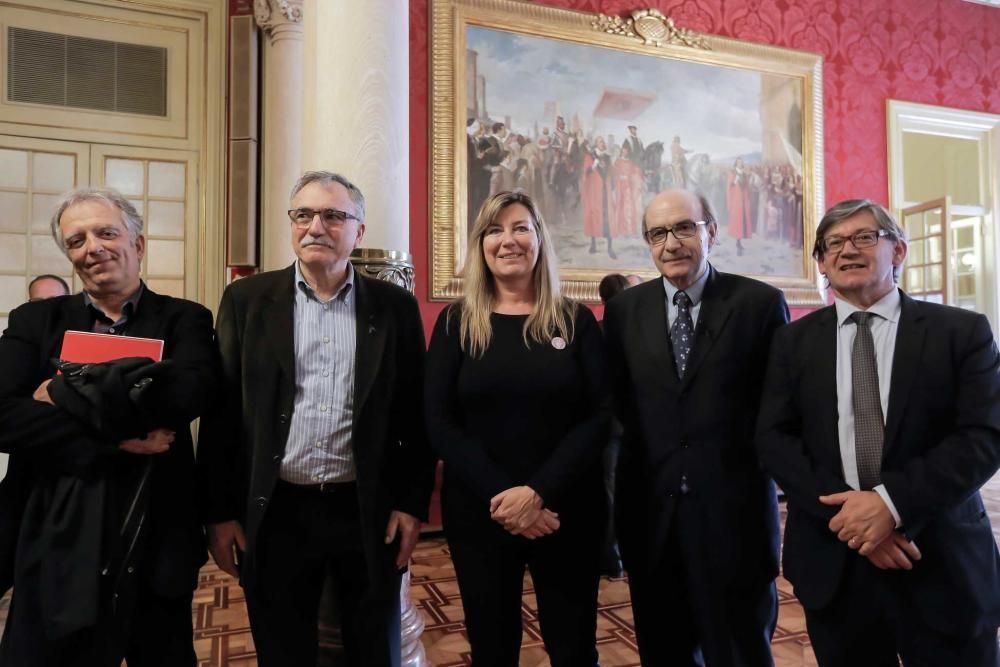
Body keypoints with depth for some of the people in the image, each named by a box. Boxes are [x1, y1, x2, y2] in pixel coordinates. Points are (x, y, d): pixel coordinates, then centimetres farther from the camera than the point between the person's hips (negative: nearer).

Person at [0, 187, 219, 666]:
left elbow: (187, 391, -20)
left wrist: (69, 393, -15)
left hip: (156, 544, -1)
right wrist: (116, 441, -17)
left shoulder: (184, 319, 1)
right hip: (56, 547, 1)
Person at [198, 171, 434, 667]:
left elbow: (415, 415, 2)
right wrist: (220, 512, 0)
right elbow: (222, 410, 1)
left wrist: (412, 503, -2)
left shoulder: (394, 306, 1)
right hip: (275, 513, 0)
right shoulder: (247, 300, 1)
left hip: (370, 513, 0)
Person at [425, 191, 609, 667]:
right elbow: (440, 422, -5)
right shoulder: (456, 321, 1)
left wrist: (538, 492, -16)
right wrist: (499, 495, -15)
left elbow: (600, 415, -5)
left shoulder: (576, 320, 2)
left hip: (565, 510, 0)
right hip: (479, 512, 0)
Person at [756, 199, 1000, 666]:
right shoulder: (794, 341, 5)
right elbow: (773, 439, -2)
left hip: (943, 565, -1)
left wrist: (893, 502, -19)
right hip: (832, 563, 2)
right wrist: (843, 513, -14)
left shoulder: (961, 331, 0)